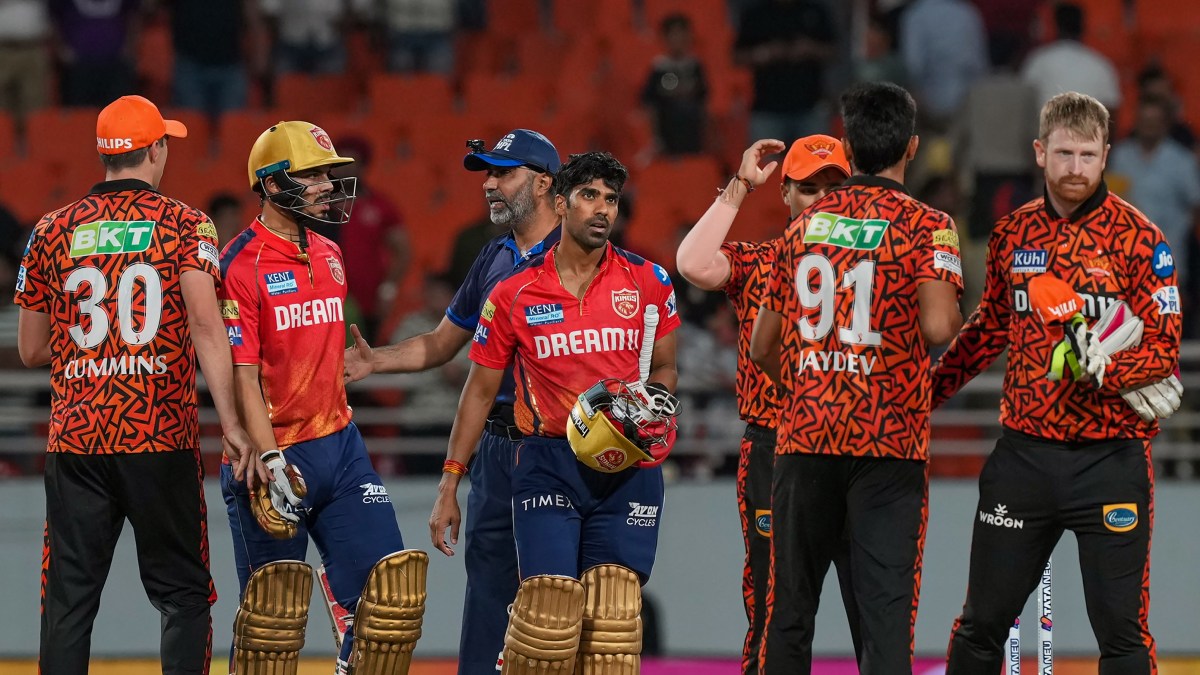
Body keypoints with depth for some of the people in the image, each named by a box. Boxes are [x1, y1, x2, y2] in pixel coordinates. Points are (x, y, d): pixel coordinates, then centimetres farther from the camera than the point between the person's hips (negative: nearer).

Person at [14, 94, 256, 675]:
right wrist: (232, 426, -14)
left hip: (75, 438, 2)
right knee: (183, 593, 6)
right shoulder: (185, 225, -1)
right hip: (162, 438, -2)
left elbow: (30, 350, 11)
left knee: (68, 602, 4)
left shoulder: (54, 232, 7)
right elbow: (207, 327, -13)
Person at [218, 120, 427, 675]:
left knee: (388, 584, -1)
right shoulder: (242, 265, -12)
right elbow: (243, 378, -17)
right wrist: (269, 462, -24)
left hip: (339, 446, 7)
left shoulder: (329, 256, 12)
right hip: (277, 456, -7)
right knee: (272, 610, 0)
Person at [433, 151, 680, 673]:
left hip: (627, 467, 1)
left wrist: (653, 408, -8)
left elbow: (663, 367, 16)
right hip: (549, 465, -1)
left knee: (612, 621, -3)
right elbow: (481, 390, 9)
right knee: (547, 608, -12)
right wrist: (449, 484, 7)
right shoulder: (514, 295, 2)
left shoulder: (647, 282, 5)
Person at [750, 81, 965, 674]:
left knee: (790, 610, 10)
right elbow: (938, 327, -20)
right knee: (886, 609, -5)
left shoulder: (804, 226, 10)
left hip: (803, 438, 4)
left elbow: (761, 347, 15)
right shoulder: (924, 225, -4)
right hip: (888, 445, -4)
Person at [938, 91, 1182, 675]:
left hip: (1109, 457, -4)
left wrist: (1100, 371, -26)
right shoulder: (1013, 233, 8)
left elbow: (1163, 348, -8)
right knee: (981, 624, 8)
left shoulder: (1137, 237, -5)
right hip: (1024, 452, 4)